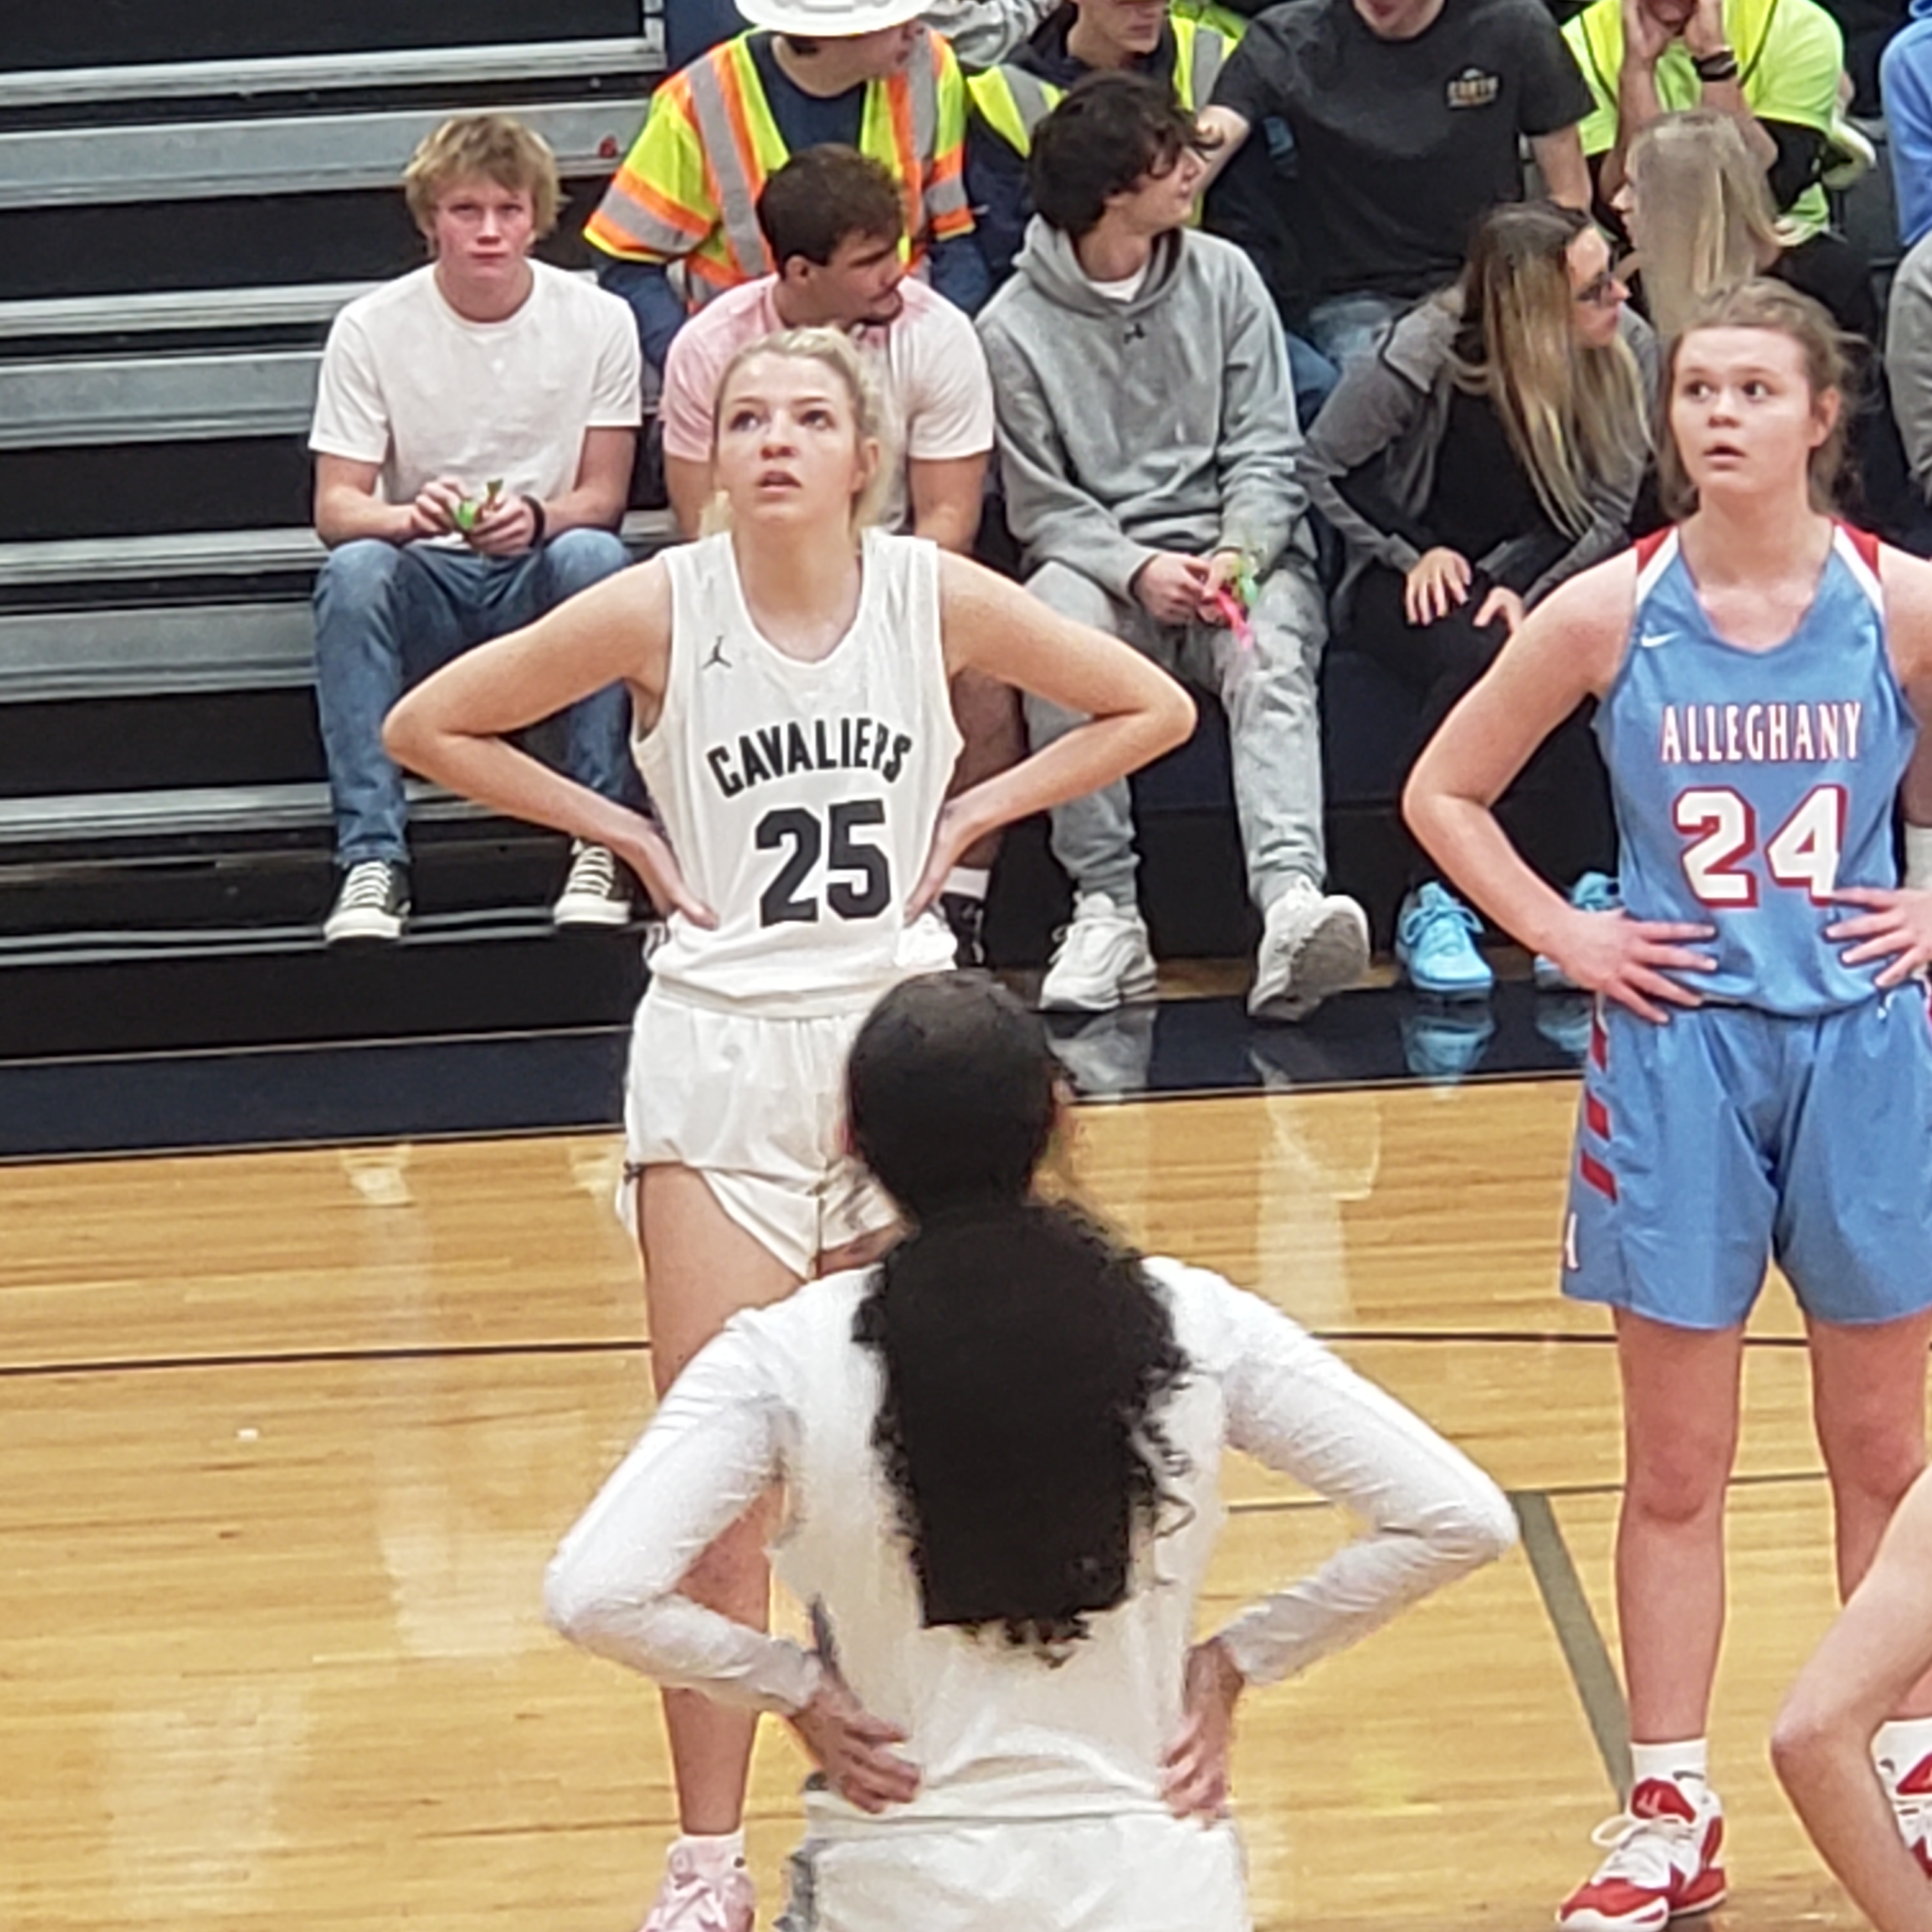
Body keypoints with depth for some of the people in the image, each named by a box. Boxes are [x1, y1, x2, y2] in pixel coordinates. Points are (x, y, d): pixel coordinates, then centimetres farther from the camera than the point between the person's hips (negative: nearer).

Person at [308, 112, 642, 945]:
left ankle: (601, 840, -28)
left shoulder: (596, 321, -4)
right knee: (353, 571, -32)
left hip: (544, 581, 0)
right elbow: (336, 507, -7)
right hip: (428, 587, 0)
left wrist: (535, 518, -26)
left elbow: (603, 496, -2)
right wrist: (413, 517, -31)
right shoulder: (372, 327, -5)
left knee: (593, 555, -33)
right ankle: (371, 857, -33)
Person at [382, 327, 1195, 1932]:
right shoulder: (661, 610, -8)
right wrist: (623, 833, -3)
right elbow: (430, 727, 1)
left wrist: (971, 815, -2)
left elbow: (1150, 709, 5)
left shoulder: (935, 596, -5)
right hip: (722, 1046, -1)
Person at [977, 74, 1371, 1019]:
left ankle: (1290, 900, -52)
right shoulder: (1015, 327, 0)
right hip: (1101, 562, -1)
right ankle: (1105, 909, -31)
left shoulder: (1222, 277, 7)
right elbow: (1043, 508, 0)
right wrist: (1139, 570, -19)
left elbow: (1265, 453, 5)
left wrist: (1239, 556, -15)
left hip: (1240, 554, 1)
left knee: (1270, 656, -32)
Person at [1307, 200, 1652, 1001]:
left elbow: (1610, 513, -6)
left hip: (1547, 574, 2)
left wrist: (1532, 593, -21)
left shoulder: (1628, 352, -11)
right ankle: (1433, 905, -29)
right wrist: (1418, 551, -13)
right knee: (1477, 658, -36)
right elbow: (1326, 467, -4)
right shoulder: (1425, 356, -18)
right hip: (1417, 578, -2)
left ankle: (1589, 893, -29)